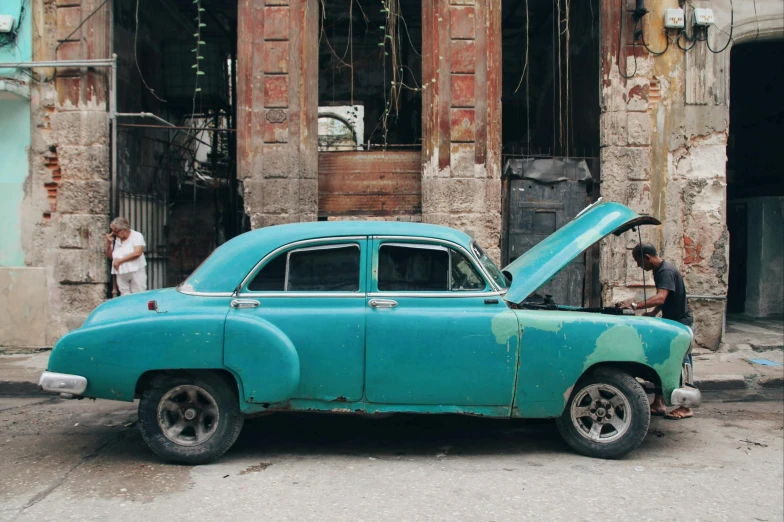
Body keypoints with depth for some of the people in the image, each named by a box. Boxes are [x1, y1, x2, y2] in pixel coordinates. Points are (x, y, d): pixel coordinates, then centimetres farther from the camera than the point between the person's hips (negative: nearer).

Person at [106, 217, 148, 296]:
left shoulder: (137, 236, -3)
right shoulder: (116, 239, 13)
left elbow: (137, 253, -16)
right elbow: (110, 256, 19)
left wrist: (120, 260, -13)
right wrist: (109, 243, 3)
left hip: (136, 271, -5)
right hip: (121, 274, 5)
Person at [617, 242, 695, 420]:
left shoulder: (666, 272, -22)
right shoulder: (659, 270, 9)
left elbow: (660, 298, -37)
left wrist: (634, 305, -44)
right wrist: (653, 313, 4)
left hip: (681, 324, -10)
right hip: (671, 323, 10)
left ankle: (686, 408, 9)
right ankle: (658, 404, 16)